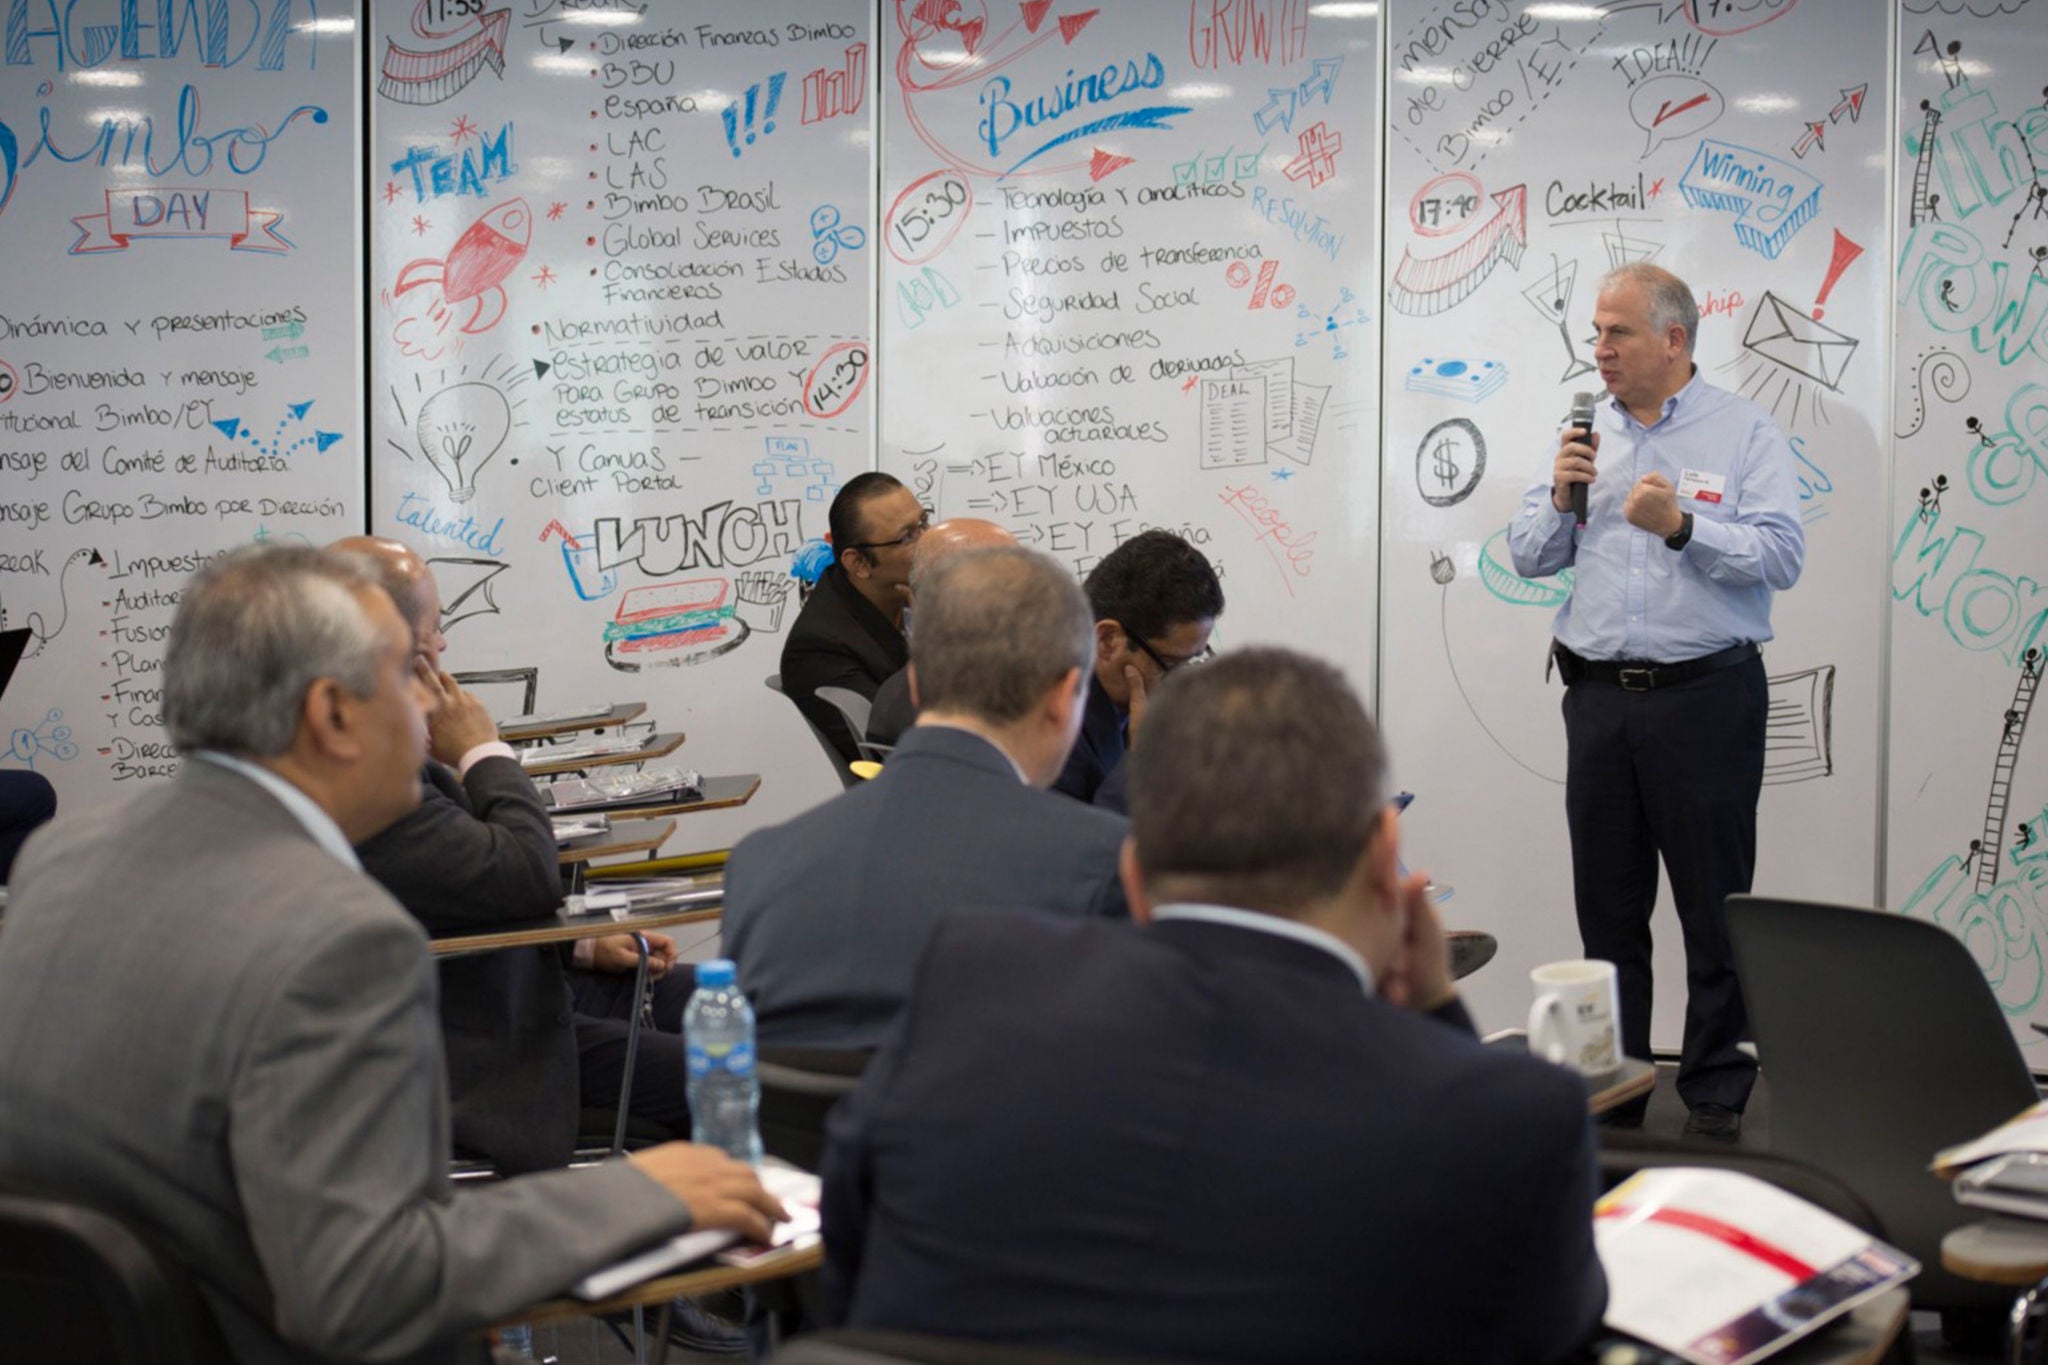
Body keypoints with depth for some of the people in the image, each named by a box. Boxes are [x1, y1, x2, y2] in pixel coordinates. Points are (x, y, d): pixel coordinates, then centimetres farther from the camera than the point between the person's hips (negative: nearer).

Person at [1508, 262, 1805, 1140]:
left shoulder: (1744, 432, -1)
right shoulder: (1588, 434, 13)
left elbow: (1781, 555, -11)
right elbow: (1529, 557, 11)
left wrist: (1683, 526, -21)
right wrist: (1561, 498, -6)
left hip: (1706, 696, -4)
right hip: (1599, 696, 5)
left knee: (1714, 904, 1)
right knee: (1606, 903, 10)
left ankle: (1716, 1096, 10)